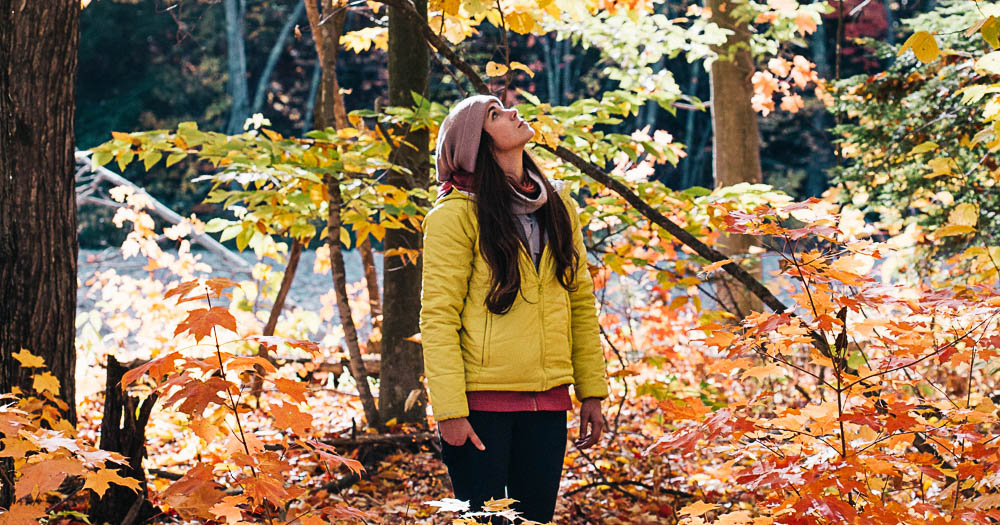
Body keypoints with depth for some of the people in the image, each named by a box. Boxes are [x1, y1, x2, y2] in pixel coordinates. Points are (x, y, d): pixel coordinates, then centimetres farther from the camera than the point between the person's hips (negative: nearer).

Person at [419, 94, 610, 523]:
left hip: (547, 401, 5)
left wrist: (591, 392, 10)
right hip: (481, 400, -5)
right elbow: (437, 316, -10)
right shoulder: (456, 213, -7)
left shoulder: (559, 208, 12)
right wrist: (450, 411, -15)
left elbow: (581, 302, 15)